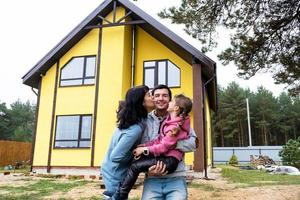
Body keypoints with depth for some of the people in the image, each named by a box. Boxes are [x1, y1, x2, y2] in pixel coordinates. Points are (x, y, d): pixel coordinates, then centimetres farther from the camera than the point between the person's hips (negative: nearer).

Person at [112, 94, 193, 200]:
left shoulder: (175, 126, -20)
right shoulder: (170, 120, 10)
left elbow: (164, 146, -20)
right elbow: (160, 139, 11)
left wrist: (144, 149, -13)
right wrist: (144, 145, 0)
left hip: (169, 160, -9)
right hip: (165, 155, 9)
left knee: (135, 166, -13)